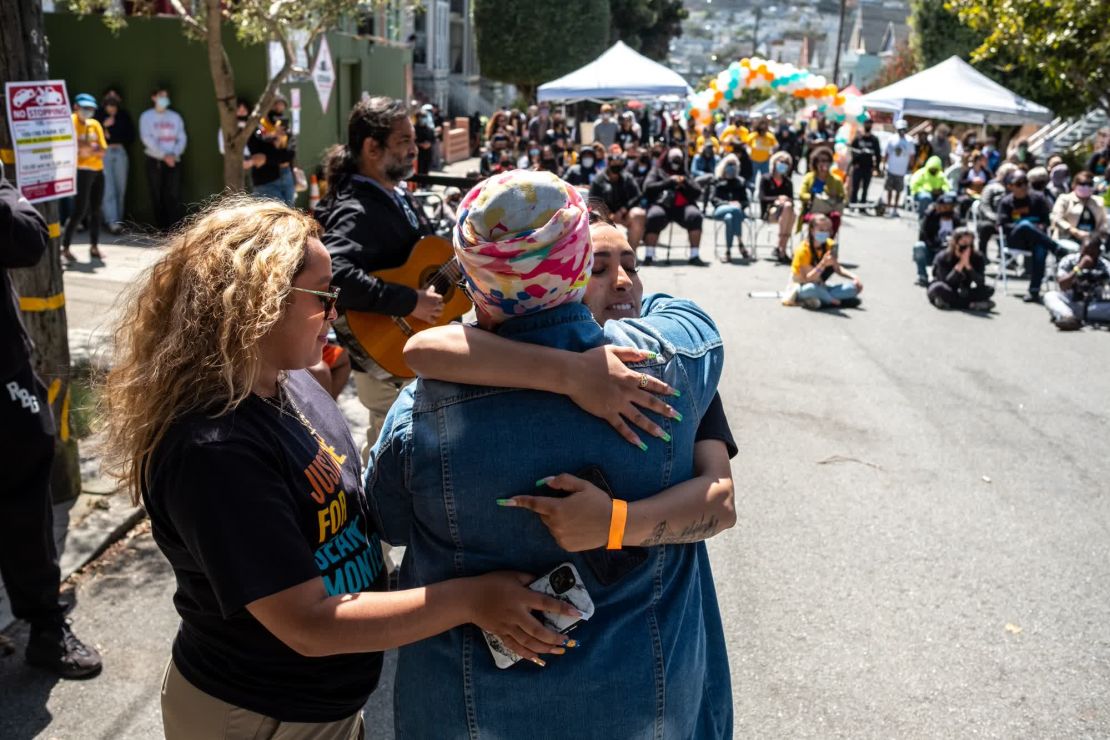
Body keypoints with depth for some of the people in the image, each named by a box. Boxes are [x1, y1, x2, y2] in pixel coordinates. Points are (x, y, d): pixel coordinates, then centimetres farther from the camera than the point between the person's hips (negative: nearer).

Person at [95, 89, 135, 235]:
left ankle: (118, 219, 10)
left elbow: (131, 135, 11)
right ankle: (111, 221, -14)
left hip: (120, 152, 3)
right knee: (107, 188, -10)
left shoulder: (124, 115, 10)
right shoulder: (99, 115, 3)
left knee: (120, 188, 3)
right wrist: (104, 126, -15)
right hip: (104, 153, -3)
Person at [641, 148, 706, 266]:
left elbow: (697, 193, 17)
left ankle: (694, 255, -26)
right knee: (655, 216, -35)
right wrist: (669, 182, -4)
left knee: (695, 215, -28)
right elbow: (647, 188, 0)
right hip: (662, 205, -2)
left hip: (682, 207, 3)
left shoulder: (685, 175, 27)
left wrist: (685, 183, 0)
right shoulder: (657, 172, 19)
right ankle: (649, 255, -31)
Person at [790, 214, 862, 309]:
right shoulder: (803, 250, -21)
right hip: (803, 288, -6)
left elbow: (837, 268, 8)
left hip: (820, 287, 6)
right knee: (811, 288, -43)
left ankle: (820, 300, -22)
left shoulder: (829, 245, -2)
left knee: (856, 287, -11)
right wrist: (823, 264, -41)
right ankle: (837, 302, -16)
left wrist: (853, 277, -10)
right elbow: (806, 279, -28)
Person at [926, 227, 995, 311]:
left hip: (963, 293, 3)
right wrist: (960, 264, -36)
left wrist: (968, 265, -33)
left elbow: (981, 283, -23)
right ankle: (970, 304, -28)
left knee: (989, 290, -20)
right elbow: (946, 283, -29)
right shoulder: (943, 257, -19)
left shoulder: (978, 258, -11)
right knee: (940, 288, -37)